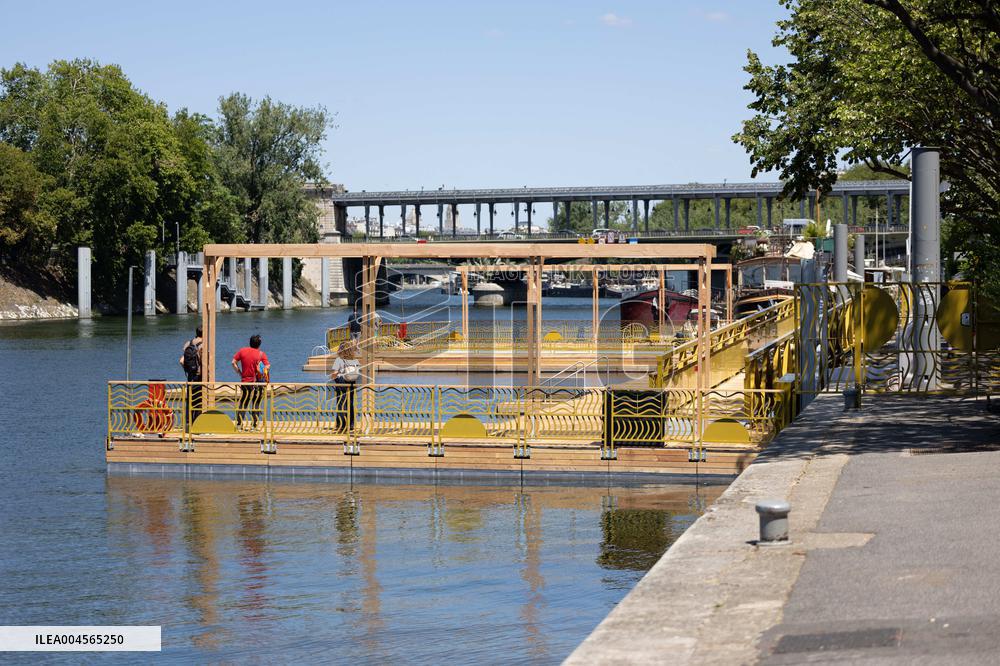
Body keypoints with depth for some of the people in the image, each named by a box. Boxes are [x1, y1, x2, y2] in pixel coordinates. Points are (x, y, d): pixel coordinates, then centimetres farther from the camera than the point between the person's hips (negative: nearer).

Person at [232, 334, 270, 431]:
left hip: (245, 380, 2)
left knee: (242, 403, 12)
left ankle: (239, 424, 9)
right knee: (256, 404, 5)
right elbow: (267, 367, -13)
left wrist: (240, 373, 6)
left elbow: (234, 362, 1)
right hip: (258, 382, -2)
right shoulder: (261, 354, -3)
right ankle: (255, 425, 5)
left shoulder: (242, 351, 4)